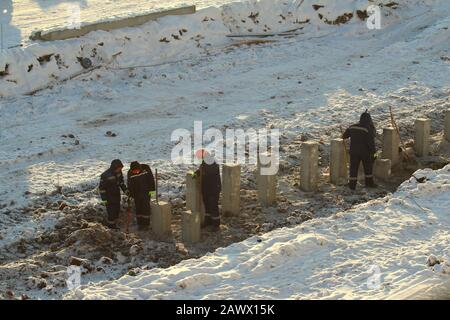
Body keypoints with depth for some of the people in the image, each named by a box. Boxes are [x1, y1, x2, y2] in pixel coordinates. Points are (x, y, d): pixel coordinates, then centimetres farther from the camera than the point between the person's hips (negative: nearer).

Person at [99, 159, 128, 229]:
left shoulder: (119, 172, -4)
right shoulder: (105, 175, -25)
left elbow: (121, 182, 15)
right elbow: (101, 188, -18)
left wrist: (125, 190, 6)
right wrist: (104, 200, -17)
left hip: (117, 196, 7)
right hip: (109, 198, -7)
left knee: (117, 211, 16)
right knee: (111, 213, -4)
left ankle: (115, 225, 31)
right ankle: (111, 227, 8)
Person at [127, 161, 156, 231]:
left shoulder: (146, 168, -15)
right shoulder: (130, 173, -11)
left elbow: (151, 179, -7)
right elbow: (129, 185, 0)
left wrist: (152, 190, -10)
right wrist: (131, 195, 0)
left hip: (146, 192, -2)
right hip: (136, 194, 2)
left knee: (146, 208, -4)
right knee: (138, 209, 5)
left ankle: (146, 224, 3)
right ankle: (140, 224, 14)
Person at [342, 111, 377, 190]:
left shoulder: (352, 127, 1)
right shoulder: (369, 129, -13)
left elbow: (344, 136, 12)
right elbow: (371, 142, -16)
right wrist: (373, 151, -7)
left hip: (354, 151, 3)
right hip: (365, 152, -3)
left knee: (354, 167, 7)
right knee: (368, 167, 15)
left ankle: (352, 184, 6)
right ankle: (369, 182, 23)